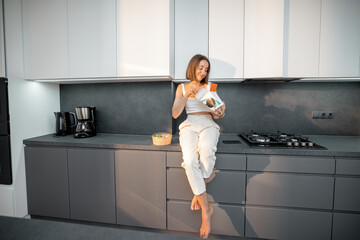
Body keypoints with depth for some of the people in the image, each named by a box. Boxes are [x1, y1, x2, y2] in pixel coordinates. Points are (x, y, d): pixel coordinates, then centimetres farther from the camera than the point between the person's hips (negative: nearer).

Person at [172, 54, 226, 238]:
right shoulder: (182, 87, 17)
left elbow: (215, 114, 17)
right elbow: (175, 114, 6)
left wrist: (219, 113, -8)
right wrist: (187, 94, -5)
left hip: (208, 124, 1)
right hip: (189, 125, 0)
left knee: (206, 150, -36)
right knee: (189, 161, -31)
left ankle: (199, 193, -12)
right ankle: (206, 209, -19)